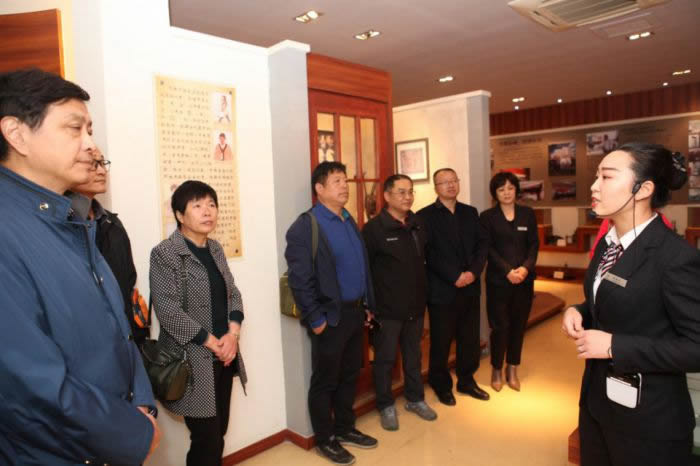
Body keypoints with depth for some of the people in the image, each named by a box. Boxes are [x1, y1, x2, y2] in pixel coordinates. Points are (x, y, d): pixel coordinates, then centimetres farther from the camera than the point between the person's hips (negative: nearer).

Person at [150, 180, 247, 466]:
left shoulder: (215, 249, 9)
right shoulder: (165, 254, -12)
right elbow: (168, 311, -17)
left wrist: (232, 333, -6)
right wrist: (211, 343, -14)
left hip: (224, 357, 6)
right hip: (193, 361, -6)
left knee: (219, 433, 15)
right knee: (206, 440, 2)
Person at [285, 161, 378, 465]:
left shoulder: (350, 221, 11)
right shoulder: (305, 226, -15)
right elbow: (299, 279, -18)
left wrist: (367, 304, 13)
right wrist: (315, 319, -18)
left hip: (355, 312, 8)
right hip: (330, 316, -7)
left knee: (349, 375, 20)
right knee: (325, 381, 9)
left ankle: (345, 428, 38)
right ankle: (325, 440, 27)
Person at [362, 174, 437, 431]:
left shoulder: (418, 225, 6)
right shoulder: (374, 228, -13)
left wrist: (423, 293, 11)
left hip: (415, 305, 6)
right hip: (387, 309, -5)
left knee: (413, 356, 20)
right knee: (385, 359, 9)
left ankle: (415, 399, 39)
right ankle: (386, 406, 27)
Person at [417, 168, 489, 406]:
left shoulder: (470, 212, 11)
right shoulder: (425, 215, -6)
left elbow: (483, 244, 6)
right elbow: (429, 254, -12)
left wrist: (473, 272, -10)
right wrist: (455, 277, -15)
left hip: (470, 287, 5)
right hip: (442, 290, -4)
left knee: (470, 339, 13)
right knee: (441, 341, 8)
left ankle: (467, 380, 33)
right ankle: (441, 385, 28)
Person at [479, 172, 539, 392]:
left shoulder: (528, 214, 7)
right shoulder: (488, 216, -1)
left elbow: (534, 244, 3)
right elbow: (488, 249, -7)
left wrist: (526, 268, -13)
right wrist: (508, 271, -17)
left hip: (524, 279, 3)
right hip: (498, 280, -3)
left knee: (519, 325, 9)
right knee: (500, 326, -1)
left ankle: (512, 370, 24)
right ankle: (496, 370, 18)